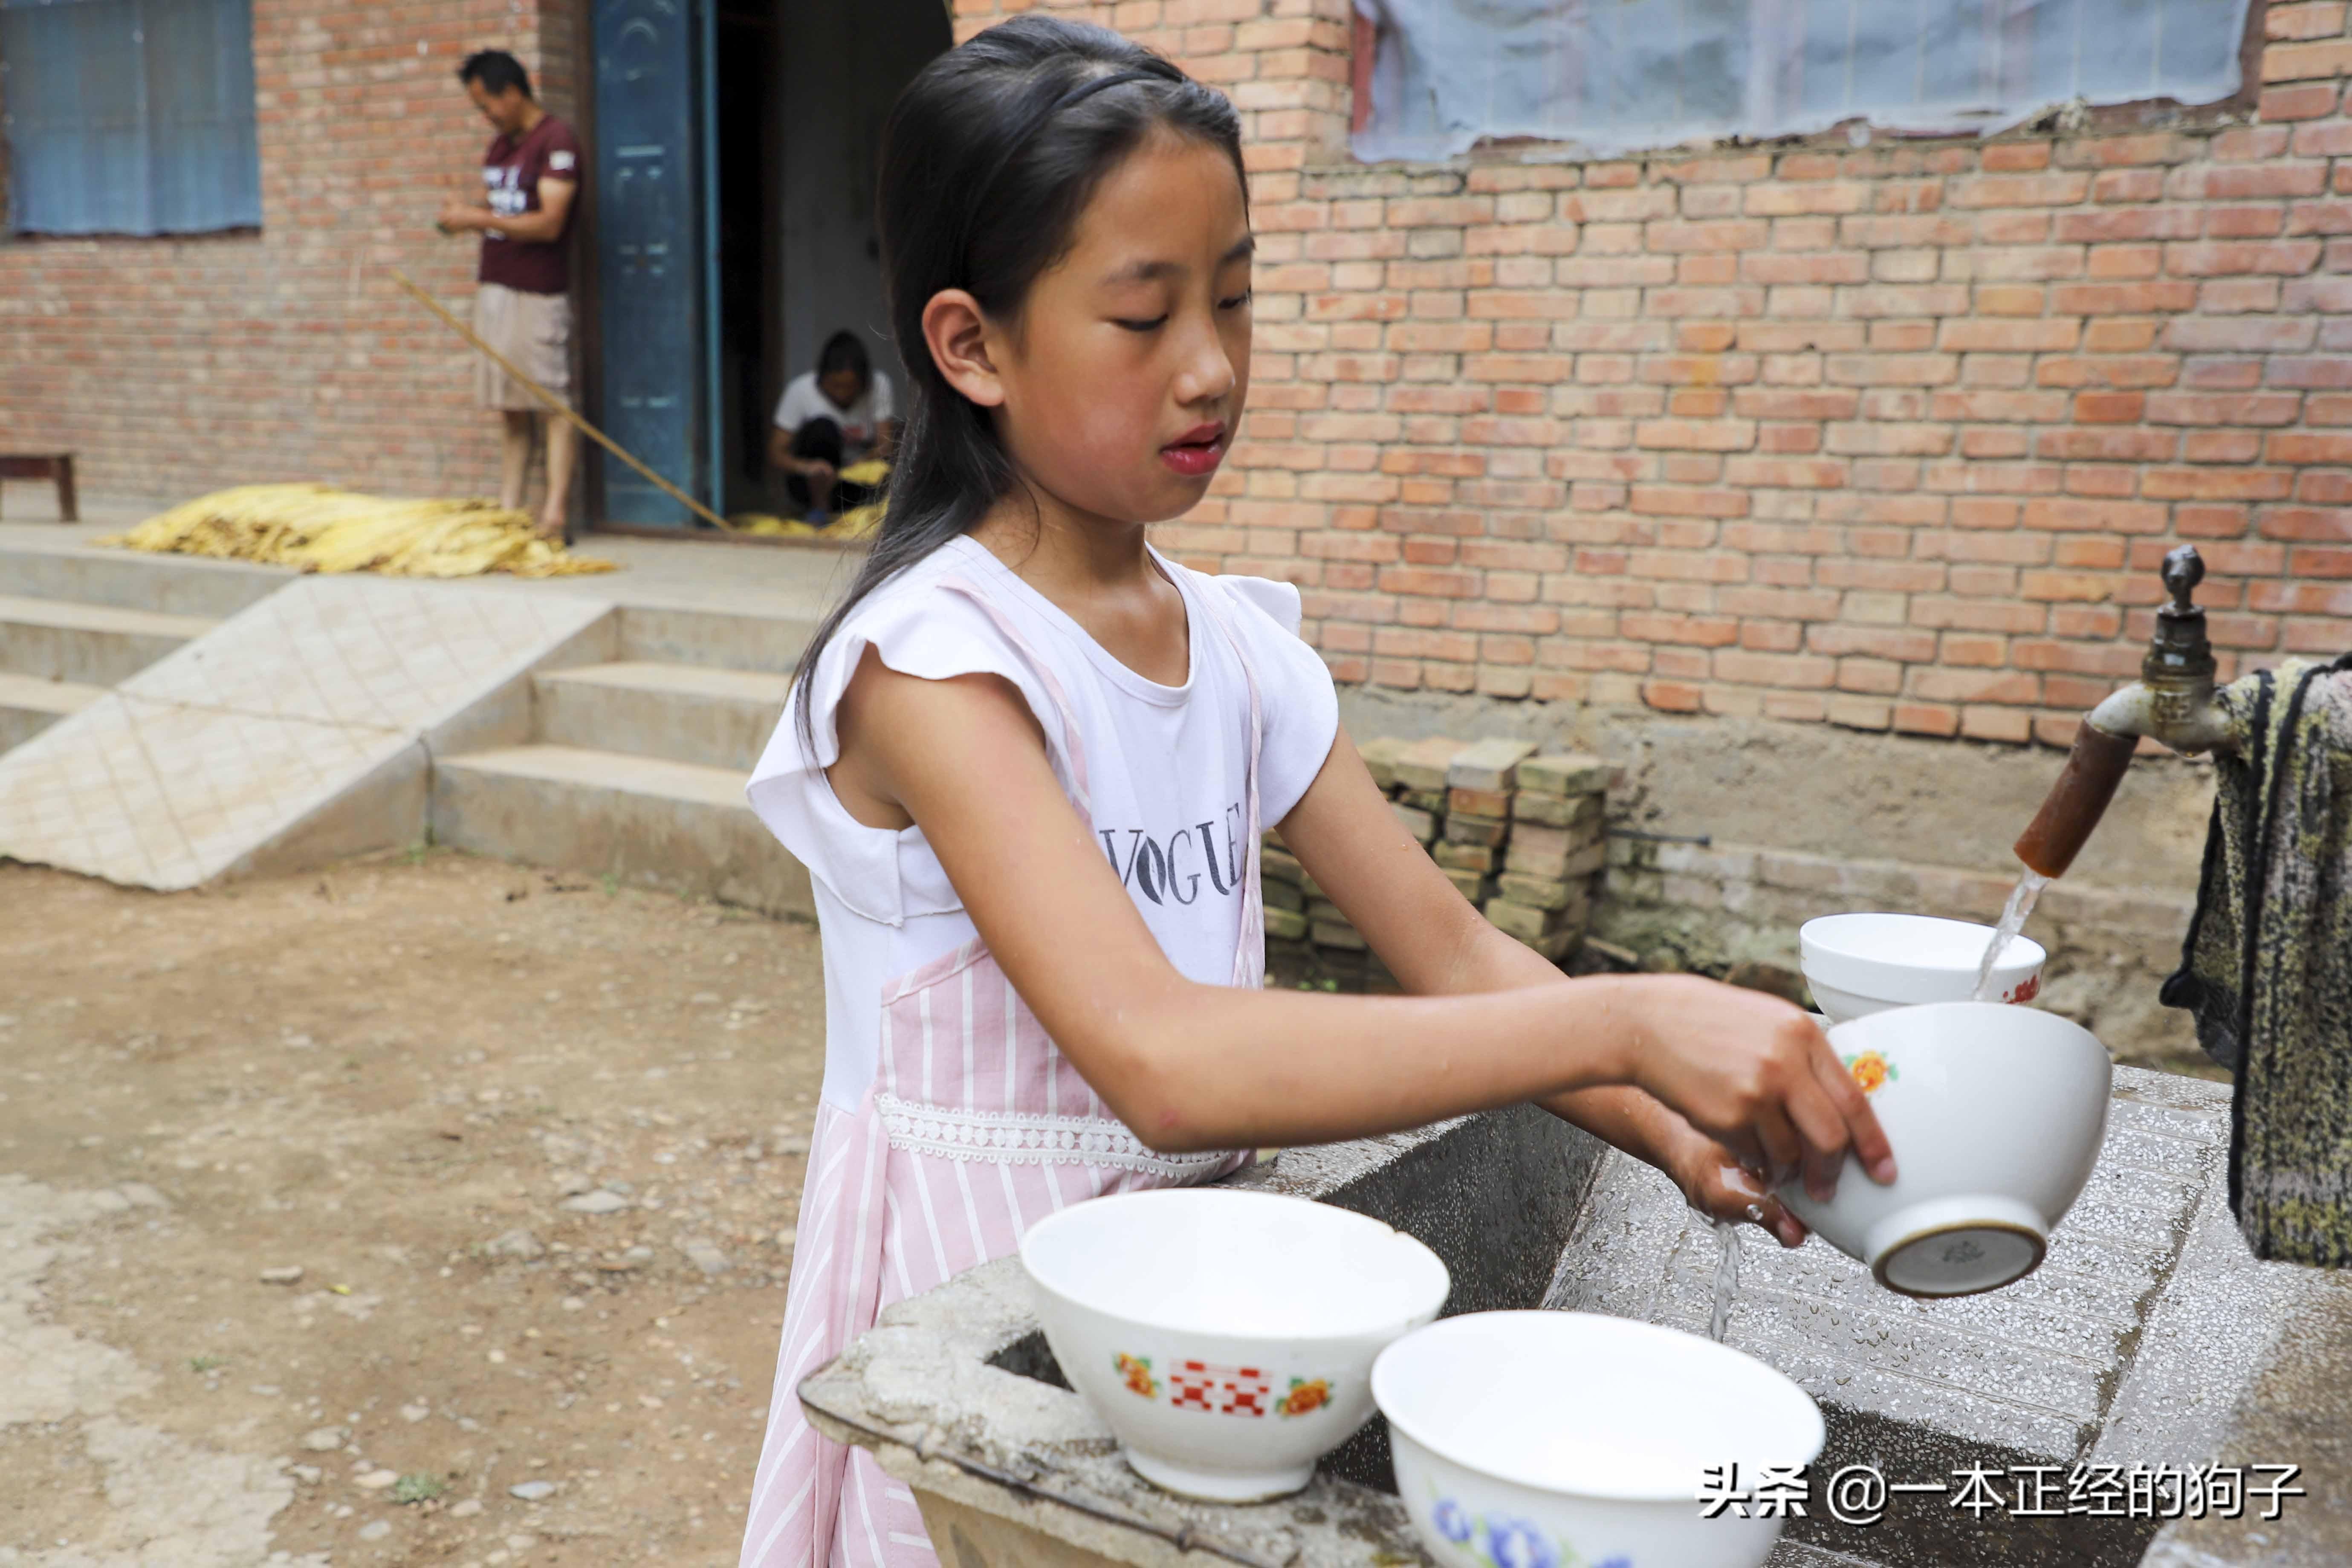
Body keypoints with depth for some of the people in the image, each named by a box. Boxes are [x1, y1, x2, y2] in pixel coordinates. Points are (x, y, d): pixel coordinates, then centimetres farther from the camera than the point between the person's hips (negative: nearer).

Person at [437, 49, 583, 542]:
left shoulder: (558, 141, -9)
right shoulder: (501, 144, 18)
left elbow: (549, 223, -17)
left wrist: (479, 219, -16)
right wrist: (464, 210, 5)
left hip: (538, 293, -8)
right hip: (494, 286, 8)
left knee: (552, 406, -8)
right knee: (511, 409, 7)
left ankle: (554, 515, -11)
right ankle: (509, 509, 8)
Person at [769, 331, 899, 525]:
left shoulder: (878, 385, -13)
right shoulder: (800, 390, -16)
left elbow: (885, 445, -17)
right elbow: (776, 452, -17)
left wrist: (866, 460, -41)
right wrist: (806, 466, -39)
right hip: (812, 485, -2)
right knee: (822, 427, -29)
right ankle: (819, 509, -17)